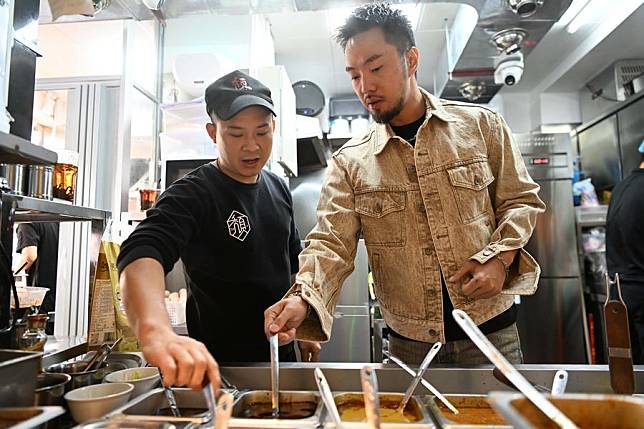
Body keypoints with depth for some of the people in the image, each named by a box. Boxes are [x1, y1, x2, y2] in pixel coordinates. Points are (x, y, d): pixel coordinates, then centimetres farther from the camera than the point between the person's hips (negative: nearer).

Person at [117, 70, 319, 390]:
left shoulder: (278, 188, 1)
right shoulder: (192, 196, -20)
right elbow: (141, 254, -38)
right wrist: (155, 331, -57)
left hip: (283, 355, 6)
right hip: (220, 365, -6)